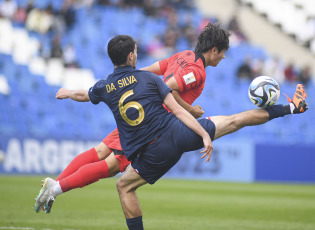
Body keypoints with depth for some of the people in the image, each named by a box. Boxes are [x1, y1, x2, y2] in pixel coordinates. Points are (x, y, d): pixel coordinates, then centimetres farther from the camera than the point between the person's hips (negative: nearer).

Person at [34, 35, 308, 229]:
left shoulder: (104, 88, 5)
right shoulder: (149, 77, 1)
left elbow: (83, 95, 30)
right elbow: (178, 110, -5)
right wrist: (205, 136, -6)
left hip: (154, 154, 0)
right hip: (179, 134, 0)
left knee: (125, 186, 20)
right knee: (235, 120, 10)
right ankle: (290, 108, 18)